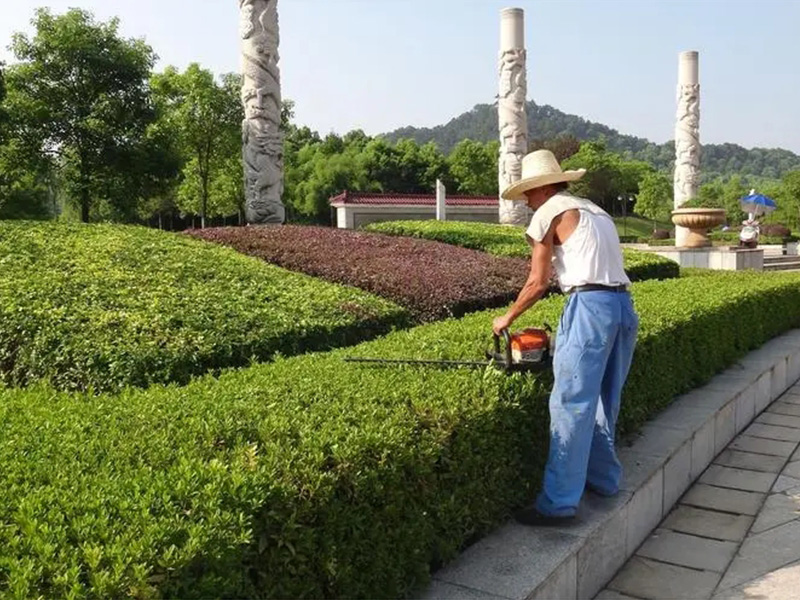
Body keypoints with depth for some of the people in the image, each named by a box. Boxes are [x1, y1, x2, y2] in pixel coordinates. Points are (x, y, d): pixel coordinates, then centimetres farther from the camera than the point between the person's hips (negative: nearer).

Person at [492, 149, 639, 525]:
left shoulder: (549, 212, 4)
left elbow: (537, 283, 1)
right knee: (603, 403, 19)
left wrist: (507, 318, 16)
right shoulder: (596, 211, 26)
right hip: (624, 307, 9)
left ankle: (559, 503, -5)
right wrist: (567, 332, 25)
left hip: (590, 305, -8)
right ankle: (604, 478, 30)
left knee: (571, 408, -7)